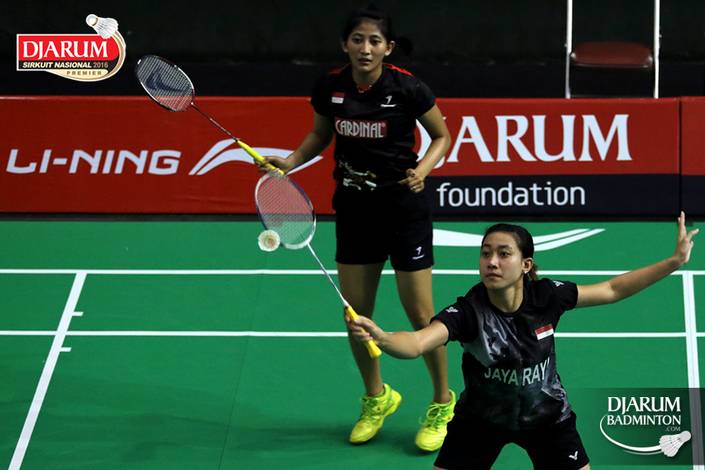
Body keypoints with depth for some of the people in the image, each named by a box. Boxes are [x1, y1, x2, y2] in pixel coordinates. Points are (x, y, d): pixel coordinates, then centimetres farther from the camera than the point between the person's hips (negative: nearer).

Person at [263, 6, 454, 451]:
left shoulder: (407, 88, -16)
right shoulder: (329, 88, -5)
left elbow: (442, 136, -2)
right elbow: (320, 134, 13)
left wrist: (423, 169, -19)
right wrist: (293, 160, -4)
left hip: (403, 205, -4)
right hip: (355, 207, 4)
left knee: (420, 315, 1)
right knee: (355, 313, 9)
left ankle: (442, 404, 23)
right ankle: (377, 397, 33)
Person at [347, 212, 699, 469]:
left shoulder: (546, 297, -22)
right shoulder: (467, 312, -30)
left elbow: (612, 289, -7)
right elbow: (416, 343, -47)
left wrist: (674, 262, -11)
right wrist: (379, 337, -70)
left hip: (547, 417, 2)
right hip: (480, 419, -1)